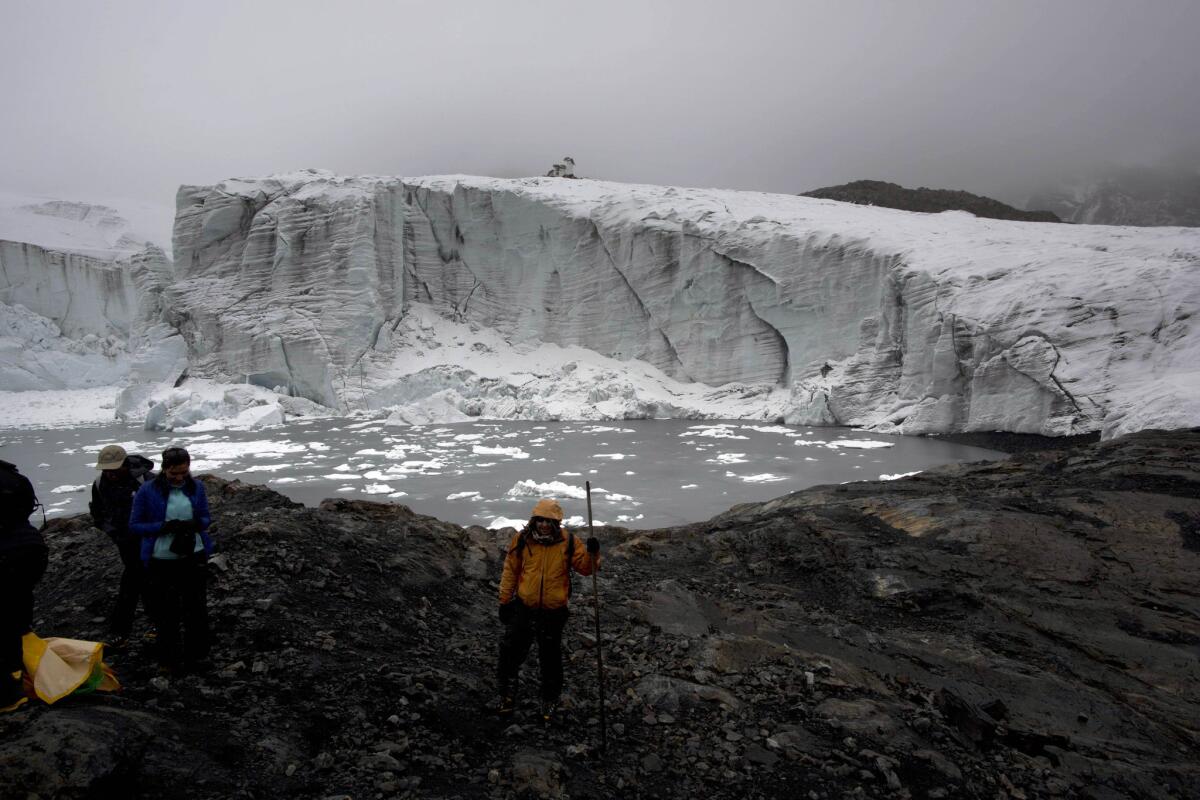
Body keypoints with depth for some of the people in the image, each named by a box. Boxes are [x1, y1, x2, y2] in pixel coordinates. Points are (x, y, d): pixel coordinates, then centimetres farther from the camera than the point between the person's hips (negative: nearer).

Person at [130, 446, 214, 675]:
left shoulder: (196, 487, -1)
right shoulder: (148, 491, -9)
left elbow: (206, 519, 8)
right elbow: (134, 525, -5)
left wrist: (195, 524, -16)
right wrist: (164, 527, -20)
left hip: (194, 557, 2)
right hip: (162, 560, -2)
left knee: (196, 609, 9)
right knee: (167, 613, 4)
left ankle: (196, 656, 26)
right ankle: (168, 661, 22)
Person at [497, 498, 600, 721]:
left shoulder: (567, 542, -11)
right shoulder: (522, 540, -9)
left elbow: (585, 568, -9)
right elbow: (510, 571, 0)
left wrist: (592, 553, -29)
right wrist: (505, 600, 3)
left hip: (553, 612, -1)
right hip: (523, 608, 1)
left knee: (550, 658, 13)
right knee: (511, 651, 8)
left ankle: (550, 700, 34)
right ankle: (507, 694, 31)